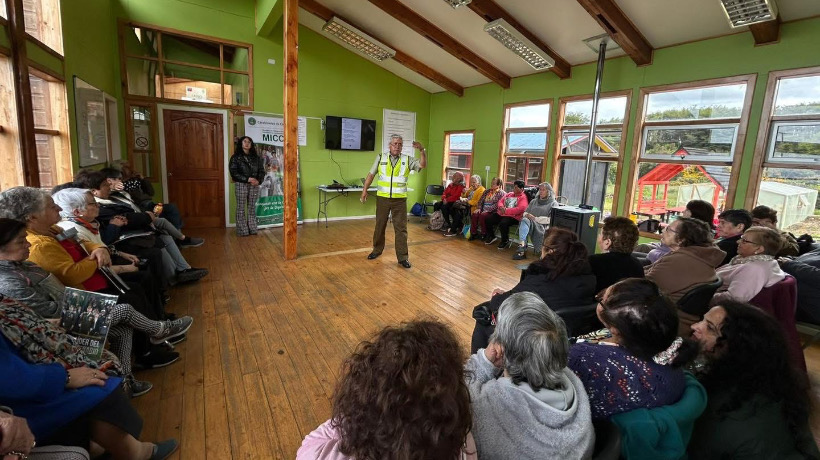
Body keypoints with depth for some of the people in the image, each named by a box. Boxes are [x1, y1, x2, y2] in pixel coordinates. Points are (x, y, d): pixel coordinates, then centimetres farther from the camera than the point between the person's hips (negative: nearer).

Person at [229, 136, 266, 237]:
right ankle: (242, 231, 4)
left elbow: (262, 170, 10)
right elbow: (234, 172, -8)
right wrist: (247, 179, -17)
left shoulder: (256, 157, 13)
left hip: (254, 185, 4)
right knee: (241, 208, 0)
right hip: (241, 184, -3)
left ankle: (252, 229, 12)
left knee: (252, 207, 7)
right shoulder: (236, 157, 1)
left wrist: (258, 180, -9)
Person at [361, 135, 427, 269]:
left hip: (400, 199, -1)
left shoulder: (407, 160, 3)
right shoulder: (381, 158, 4)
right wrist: (364, 190, 2)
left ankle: (402, 257, 6)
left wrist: (422, 150, -21)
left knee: (401, 228, 0)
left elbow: (423, 165, -8)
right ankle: (377, 249, 32)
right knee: (379, 226, 13)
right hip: (382, 198, 1)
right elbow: (371, 174, 7)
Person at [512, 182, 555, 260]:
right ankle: (522, 244, -51)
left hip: (542, 226, -4)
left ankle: (522, 248, -43)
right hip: (529, 222, 4)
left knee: (526, 221, -34)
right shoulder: (534, 201, 27)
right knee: (524, 220, -33)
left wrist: (535, 218, -11)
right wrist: (527, 215, 0)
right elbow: (525, 212, 25)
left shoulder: (553, 204, 9)